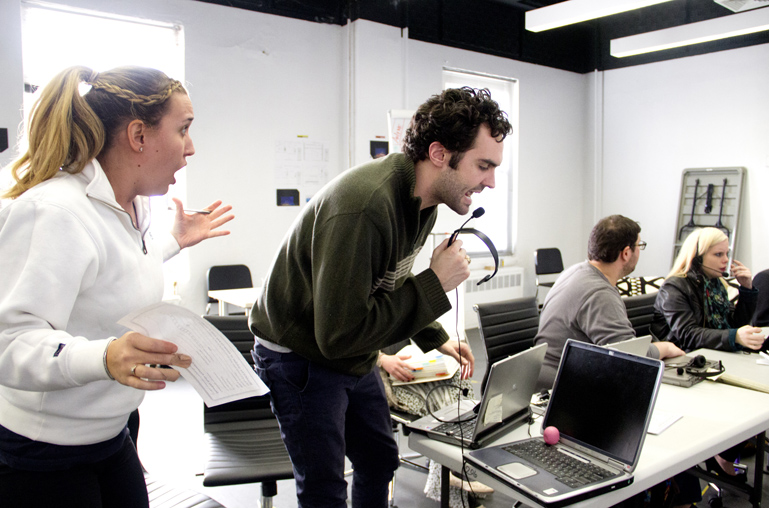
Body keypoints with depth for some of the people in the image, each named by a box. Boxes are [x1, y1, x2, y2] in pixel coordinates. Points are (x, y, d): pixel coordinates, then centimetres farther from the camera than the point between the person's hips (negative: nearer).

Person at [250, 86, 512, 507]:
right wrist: (434, 286, -29)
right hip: (301, 358, -8)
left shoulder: (423, 200, -4)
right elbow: (339, 335, -34)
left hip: (354, 359, 9)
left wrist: (435, 338, 6)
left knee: (380, 461, 21)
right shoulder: (364, 207, -34)